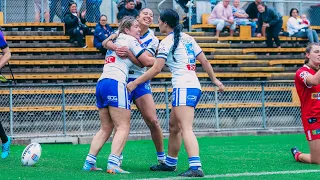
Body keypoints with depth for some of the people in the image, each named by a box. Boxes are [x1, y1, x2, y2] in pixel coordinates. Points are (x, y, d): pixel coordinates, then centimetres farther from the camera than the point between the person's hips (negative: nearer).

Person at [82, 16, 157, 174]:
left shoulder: (116, 41, 28)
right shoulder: (130, 40, 4)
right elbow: (146, 61, 4)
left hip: (101, 83, 9)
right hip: (115, 84, -9)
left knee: (106, 128, 13)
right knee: (123, 127, -9)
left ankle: (89, 163, 6)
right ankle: (113, 164, -22)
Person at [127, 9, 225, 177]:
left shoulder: (167, 42, -7)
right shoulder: (187, 38, 15)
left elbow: (156, 69, -12)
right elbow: (204, 61, 16)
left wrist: (134, 83, -6)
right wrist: (214, 79, 27)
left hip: (183, 88, -9)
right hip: (194, 87, 9)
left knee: (186, 129, -18)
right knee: (173, 126, 21)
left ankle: (195, 167, -31)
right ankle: (170, 163, 31)